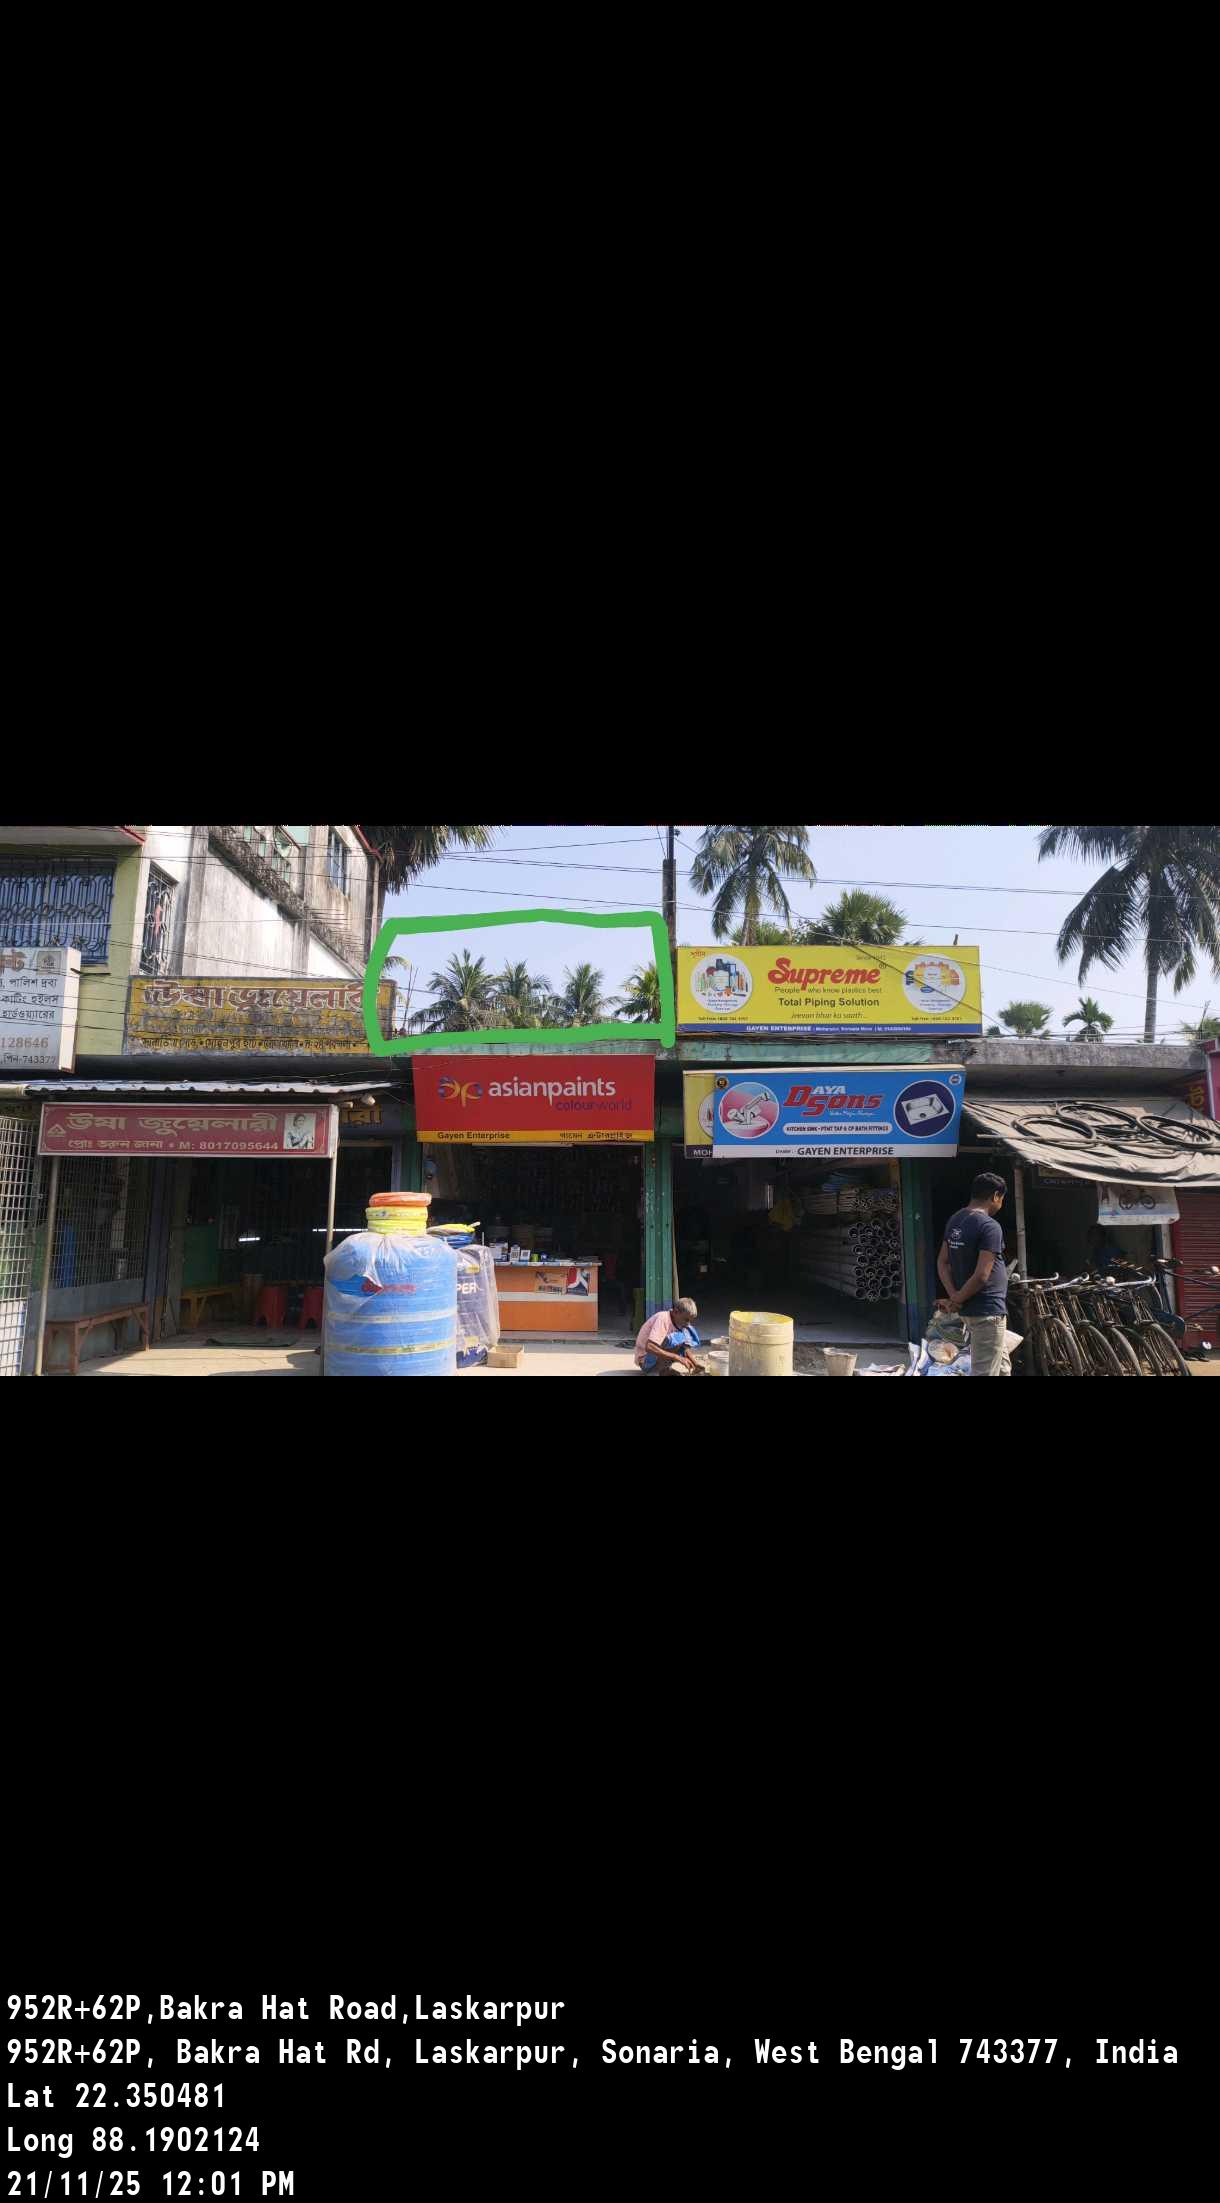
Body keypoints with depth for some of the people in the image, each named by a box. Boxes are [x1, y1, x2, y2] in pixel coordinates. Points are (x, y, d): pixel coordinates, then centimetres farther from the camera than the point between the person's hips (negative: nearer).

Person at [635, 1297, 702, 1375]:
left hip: (661, 1359, 8)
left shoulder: (679, 1322, 1)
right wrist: (677, 1357, -34)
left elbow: (685, 1348, 10)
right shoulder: (662, 1319, -23)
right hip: (646, 1360, -8)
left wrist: (695, 1365, -8)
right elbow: (649, 1348, -34)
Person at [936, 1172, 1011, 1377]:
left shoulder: (955, 1220, 8)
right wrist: (957, 1300, -12)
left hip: (969, 1309, 9)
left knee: (1002, 1367, 22)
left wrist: (953, 1295, -2)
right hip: (988, 1311, -9)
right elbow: (981, 1276, -24)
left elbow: (942, 1262, 8)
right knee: (985, 1372, -2)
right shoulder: (990, 1226, -19)